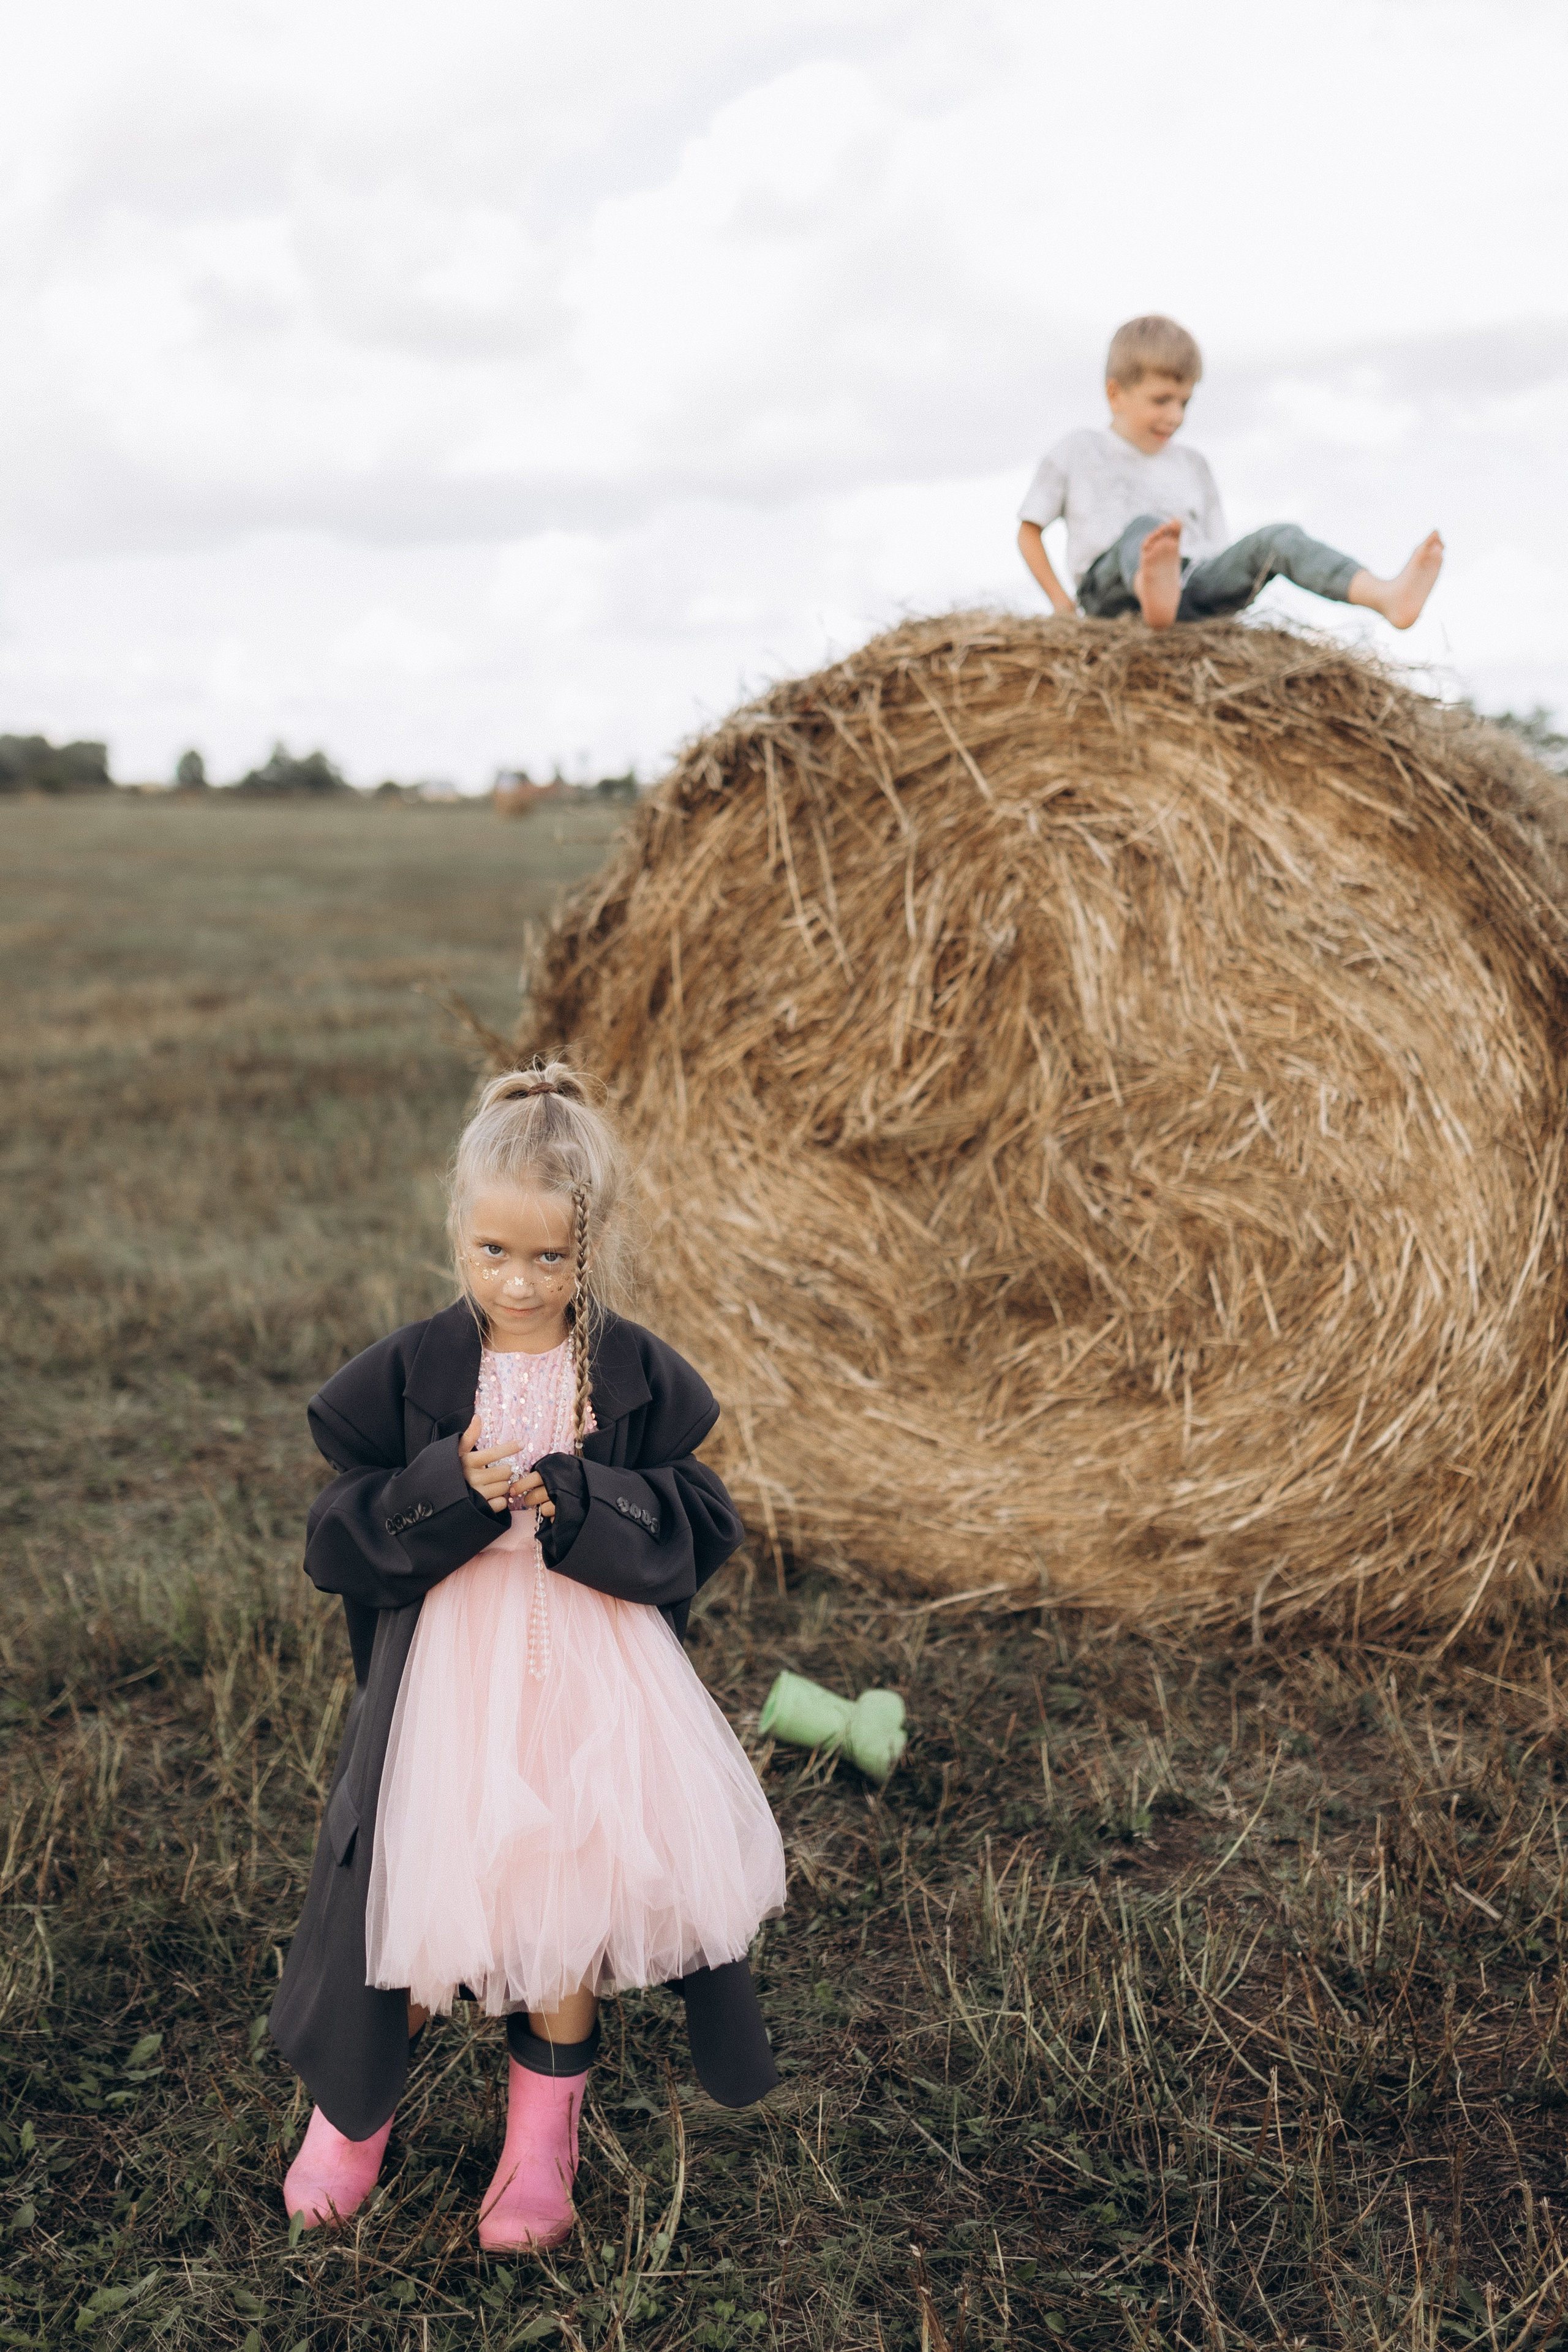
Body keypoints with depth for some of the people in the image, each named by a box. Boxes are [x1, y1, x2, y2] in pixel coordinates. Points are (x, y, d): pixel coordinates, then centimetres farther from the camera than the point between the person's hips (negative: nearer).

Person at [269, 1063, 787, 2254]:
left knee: (570, 1882, 0)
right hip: (446, 1668, 0)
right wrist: (449, 1492, -24)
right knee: (416, 1882, -2)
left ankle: (545, 2131, 26)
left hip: (598, 1672, 1)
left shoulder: (638, 1375, -4)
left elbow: (706, 1526, -4)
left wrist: (577, 1501, -21)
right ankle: (353, 2100, 29)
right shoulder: (406, 1374, -6)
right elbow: (337, 1541, -6)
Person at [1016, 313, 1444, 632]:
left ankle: (1389, 597, -46)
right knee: (1142, 527, -37)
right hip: (1111, 583, -4)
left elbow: (1215, 551, 23)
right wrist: (1061, 603, 2)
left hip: (1192, 579, 4)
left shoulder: (1192, 468, 26)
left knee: (1278, 538, -22)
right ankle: (1153, 594, -76)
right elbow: (1029, 531, 14)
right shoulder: (1075, 453, 15)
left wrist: (1224, 602, 2)